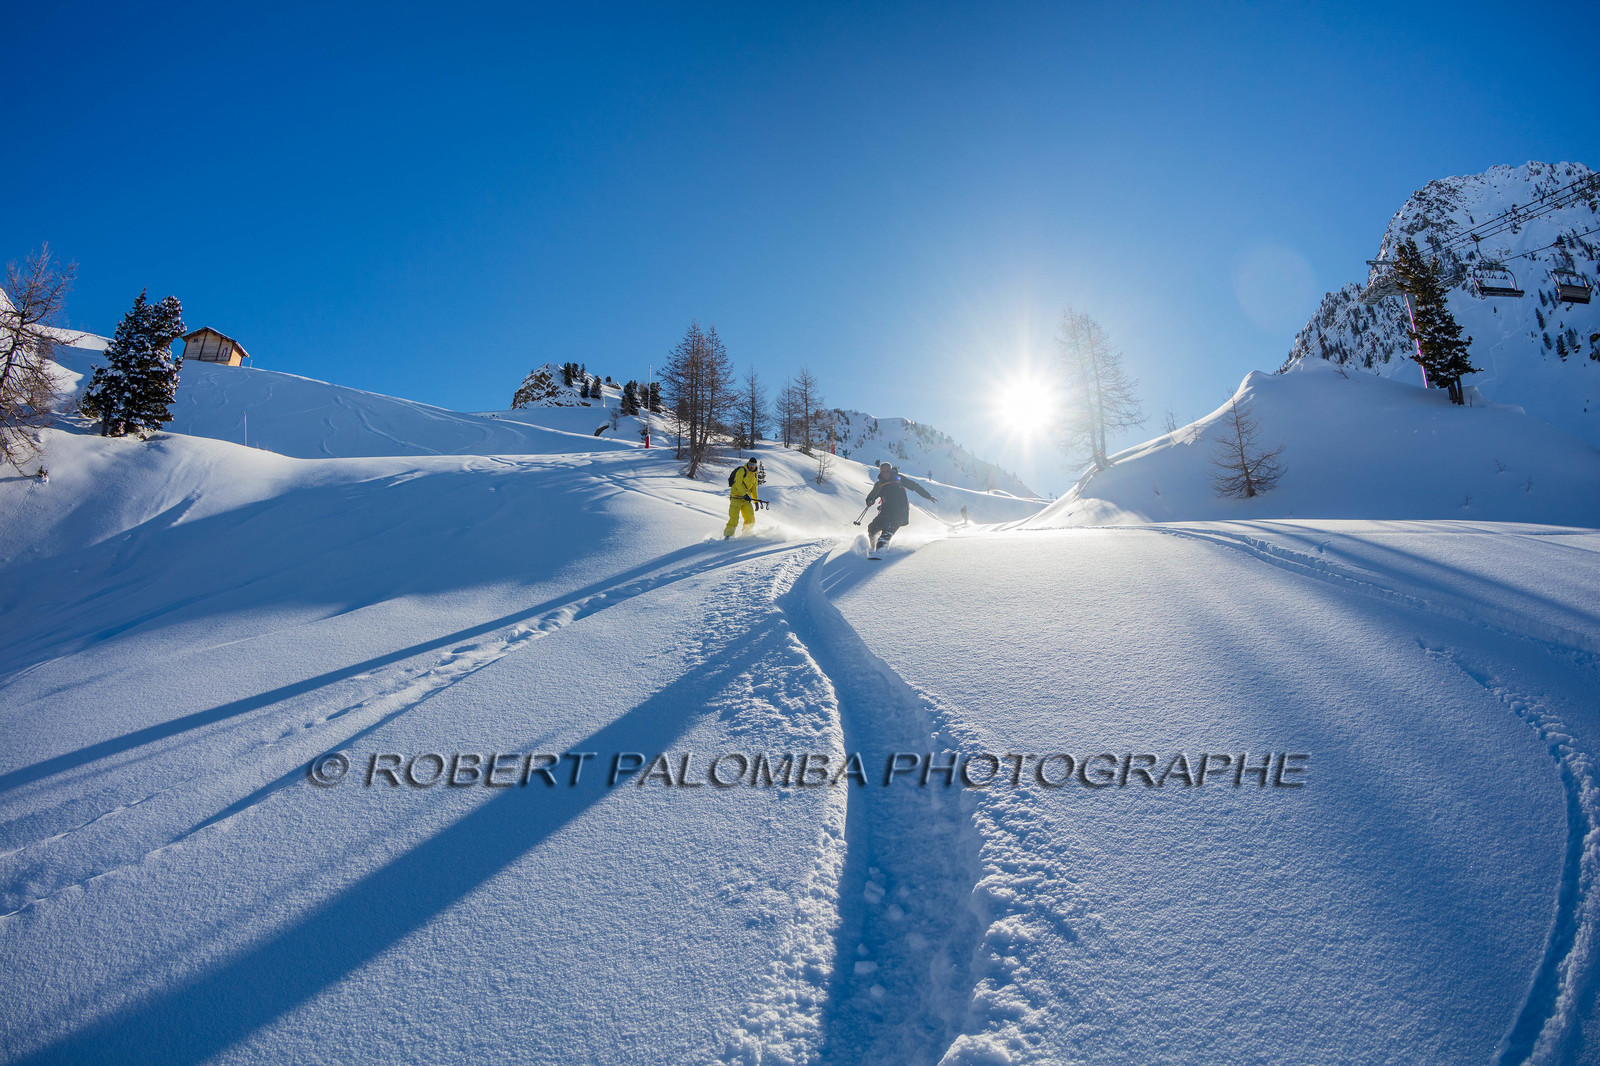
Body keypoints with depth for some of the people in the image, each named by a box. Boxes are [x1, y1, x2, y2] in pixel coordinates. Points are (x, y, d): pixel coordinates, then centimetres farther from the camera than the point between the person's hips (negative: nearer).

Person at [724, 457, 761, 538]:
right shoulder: (742, 471, -9)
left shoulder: (754, 475, 13)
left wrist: (756, 501, 17)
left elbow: (754, 489, 22)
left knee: (751, 520, 1)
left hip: (746, 499, 7)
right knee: (734, 518, -16)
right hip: (736, 497, -7)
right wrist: (745, 494, -30)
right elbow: (738, 484, -19)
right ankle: (728, 535, -13)